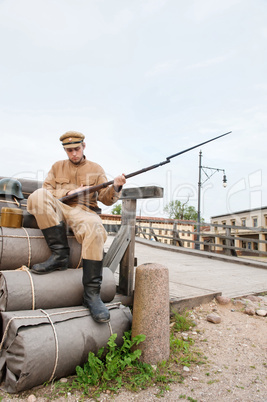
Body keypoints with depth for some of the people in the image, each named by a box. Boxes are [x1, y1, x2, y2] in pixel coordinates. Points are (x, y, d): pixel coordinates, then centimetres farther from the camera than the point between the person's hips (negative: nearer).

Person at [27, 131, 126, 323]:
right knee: (38, 195, -27)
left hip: (84, 211, -2)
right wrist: (69, 193, -6)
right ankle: (60, 254, -27)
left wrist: (115, 187, -17)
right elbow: (46, 192, 9)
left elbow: (106, 199, 5)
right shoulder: (58, 166, 20)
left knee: (94, 228, -37)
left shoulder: (96, 169, 14)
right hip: (59, 210, 2)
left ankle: (92, 293, -33)